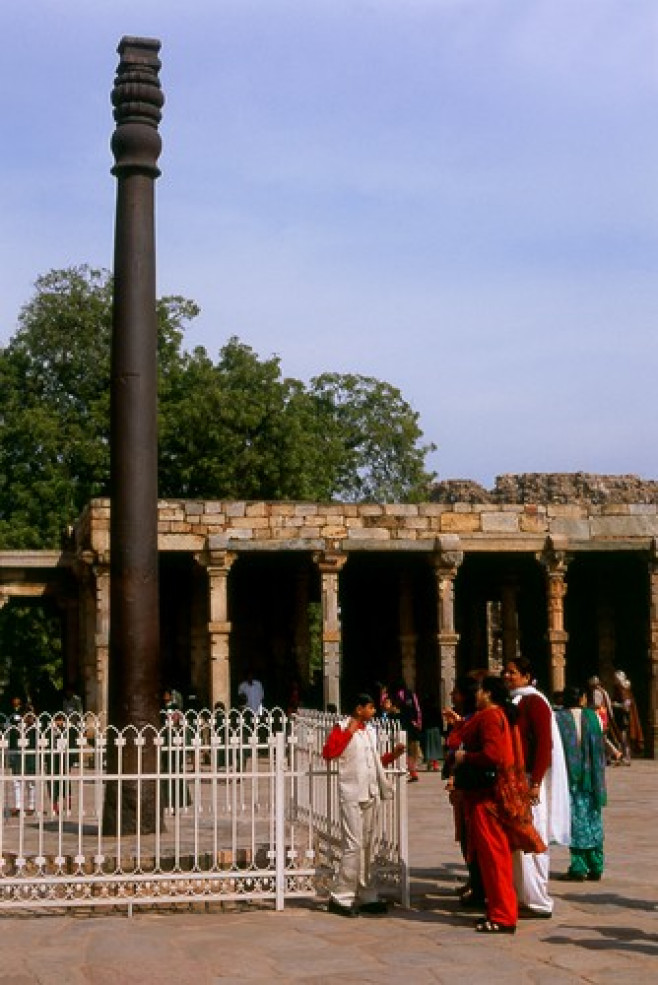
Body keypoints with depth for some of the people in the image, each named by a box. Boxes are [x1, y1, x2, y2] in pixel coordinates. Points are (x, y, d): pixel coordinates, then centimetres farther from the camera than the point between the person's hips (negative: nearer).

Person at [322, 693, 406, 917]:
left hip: (371, 795, 8)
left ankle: (366, 897, 17)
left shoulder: (370, 730, 17)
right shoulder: (342, 728, -6)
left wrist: (392, 755, 10)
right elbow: (328, 753, -21)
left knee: (368, 847, 11)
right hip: (351, 795, -8)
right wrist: (348, 732, -21)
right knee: (353, 847, -10)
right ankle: (341, 898, -4)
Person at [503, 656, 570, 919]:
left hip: (529, 779, -8)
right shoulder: (512, 701, 15)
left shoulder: (533, 701, -10)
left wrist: (535, 782, -20)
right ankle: (522, 896, 17)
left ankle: (538, 902, 1)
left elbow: (544, 744, -15)